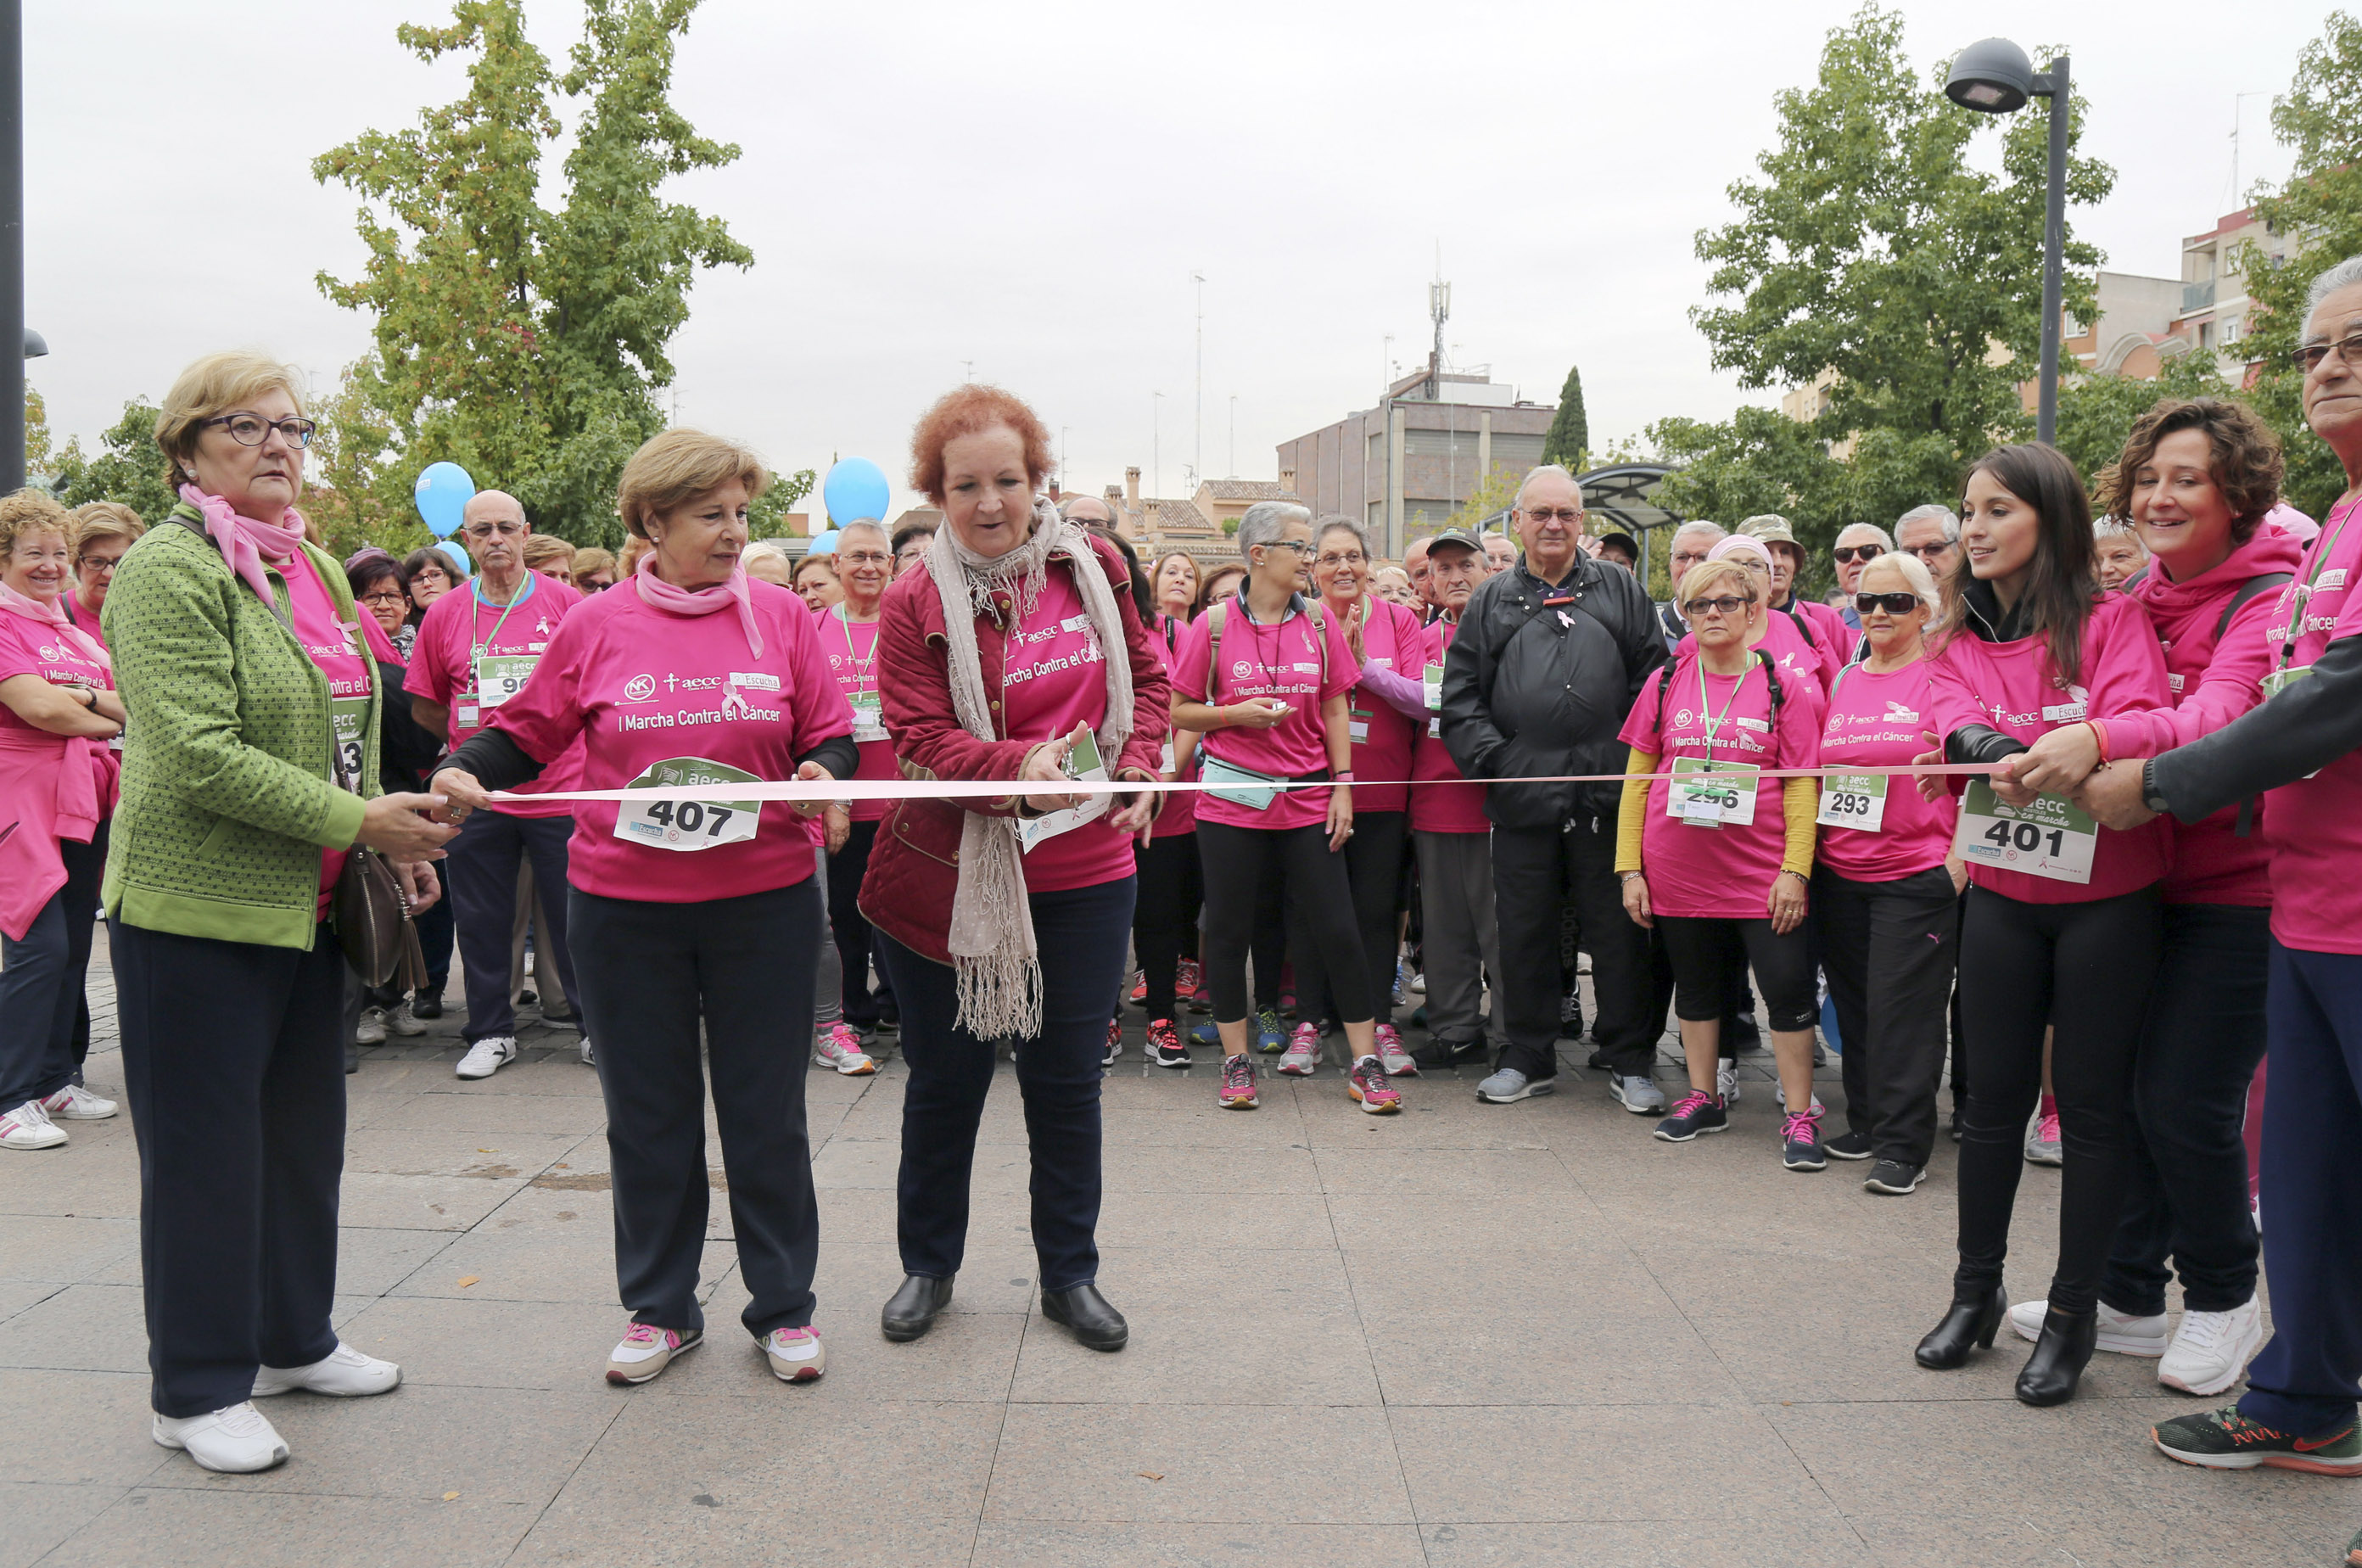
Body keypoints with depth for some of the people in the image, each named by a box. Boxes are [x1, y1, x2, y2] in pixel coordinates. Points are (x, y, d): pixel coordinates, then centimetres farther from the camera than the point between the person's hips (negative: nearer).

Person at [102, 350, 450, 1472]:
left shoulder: (316, 570, 14)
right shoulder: (166, 571, -12)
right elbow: (198, 755, -21)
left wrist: (393, 840, 7)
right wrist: (355, 821, -20)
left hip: (305, 906, 8)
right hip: (195, 910, -8)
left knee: (303, 1133, 16)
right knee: (206, 1149, 3)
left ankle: (293, 1339, 33)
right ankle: (195, 1390, 17)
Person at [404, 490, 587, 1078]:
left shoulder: (566, 604, -1)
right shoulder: (444, 615, 5)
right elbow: (423, 706, 13)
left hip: (560, 789, -2)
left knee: (575, 917, 4)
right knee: (481, 921, 9)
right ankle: (491, 1033, 22)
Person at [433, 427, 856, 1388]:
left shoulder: (783, 618, 1)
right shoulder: (596, 627, 0)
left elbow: (831, 736, 6)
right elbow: (530, 730, 8)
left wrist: (823, 774, -16)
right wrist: (466, 769, -11)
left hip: (764, 900, 0)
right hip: (624, 904, 1)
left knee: (766, 1111, 8)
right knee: (648, 1113, 12)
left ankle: (784, 1308, 23)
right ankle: (660, 1309, 28)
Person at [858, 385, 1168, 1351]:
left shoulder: (1093, 567, 2)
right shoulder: (917, 602, -8)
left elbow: (1146, 675, 13)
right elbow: (919, 737, -15)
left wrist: (1137, 765, -4)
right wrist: (1017, 770, -32)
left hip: (1083, 871, 2)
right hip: (947, 873, -2)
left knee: (1067, 1079, 11)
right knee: (944, 1081, 12)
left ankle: (1070, 1274, 29)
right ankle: (928, 1265, 33)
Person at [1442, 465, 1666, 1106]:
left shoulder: (1621, 590, 11)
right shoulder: (1491, 601, 13)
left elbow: (1653, 680, 6)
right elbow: (1460, 692, 10)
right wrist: (1488, 758, -3)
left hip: (1608, 795, -1)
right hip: (1522, 796, 1)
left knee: (1619, 929, 4)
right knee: (1524, 930, 9)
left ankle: (1630, 1059, 17)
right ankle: (1527, 1058, 22)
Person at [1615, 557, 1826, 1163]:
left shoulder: (1785, 687, 0)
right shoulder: (1665, 683, 5)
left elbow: (1802, 787, -2)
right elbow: (1637, 778, 7)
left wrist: (1795, 869, -10)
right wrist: (1630, 867, 2)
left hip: (1761, 873, -2)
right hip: (1677, 869, 2)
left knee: (1789, 987, -3)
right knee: (1695, 986, 14)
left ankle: (1799, 1116, 8)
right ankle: (1704, 1097, 28)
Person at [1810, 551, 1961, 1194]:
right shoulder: (1843, 682, 12)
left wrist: (1957, 865, -12)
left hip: (1916, 876, -6)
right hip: (1838, 874, 6)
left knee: (1903, 1013, -4)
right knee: (1854, 1006, 12)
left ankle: (1903, 1145, 2)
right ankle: (1866, 1121, 25)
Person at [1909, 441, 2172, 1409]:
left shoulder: (2112, 619, -5)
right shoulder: (1962, 636, 7)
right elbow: (1955, 729, -10)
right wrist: (1989, 750, -33)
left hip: (2107, 899, -3)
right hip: (2001, 894, 3)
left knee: (2091, 1106, 4)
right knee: (1993, 1097, 10)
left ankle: (2073, 1313, 17)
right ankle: (1976, 1291, 24)